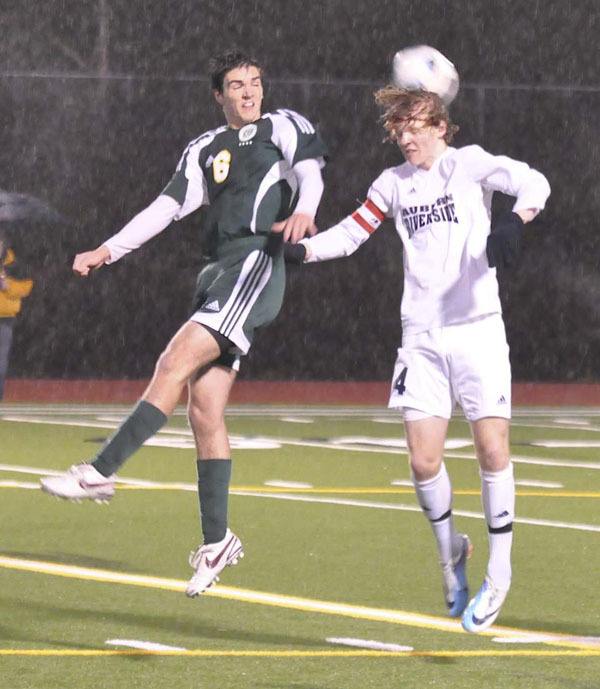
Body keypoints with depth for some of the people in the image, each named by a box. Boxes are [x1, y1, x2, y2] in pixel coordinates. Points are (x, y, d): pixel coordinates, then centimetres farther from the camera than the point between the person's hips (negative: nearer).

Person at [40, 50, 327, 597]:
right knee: (204, 410, 0)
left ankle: (101, 471, -26)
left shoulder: (283, 127, 8)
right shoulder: (206, 150, 24)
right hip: (219, 272, 7)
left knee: (176, 366, -21)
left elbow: (309, 167, -11)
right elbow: (167, 208, 23)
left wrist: (303, 210, -33)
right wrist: (107, 252, 15)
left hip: (257, 261, -7)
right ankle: (217, 541, 4)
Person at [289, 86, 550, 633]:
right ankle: (451, 553, 21)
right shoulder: (394, 183, 12)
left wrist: (514, 222, -36)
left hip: (477, 329, -4)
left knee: (493, 449, -8)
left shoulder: (468, 164, -2)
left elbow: (533, 183, -16)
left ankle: (499, 574, 5)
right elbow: (351, 233, 17)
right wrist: (300, 249, -1)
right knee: (424, 461, -4)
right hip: (421, 337, 4)